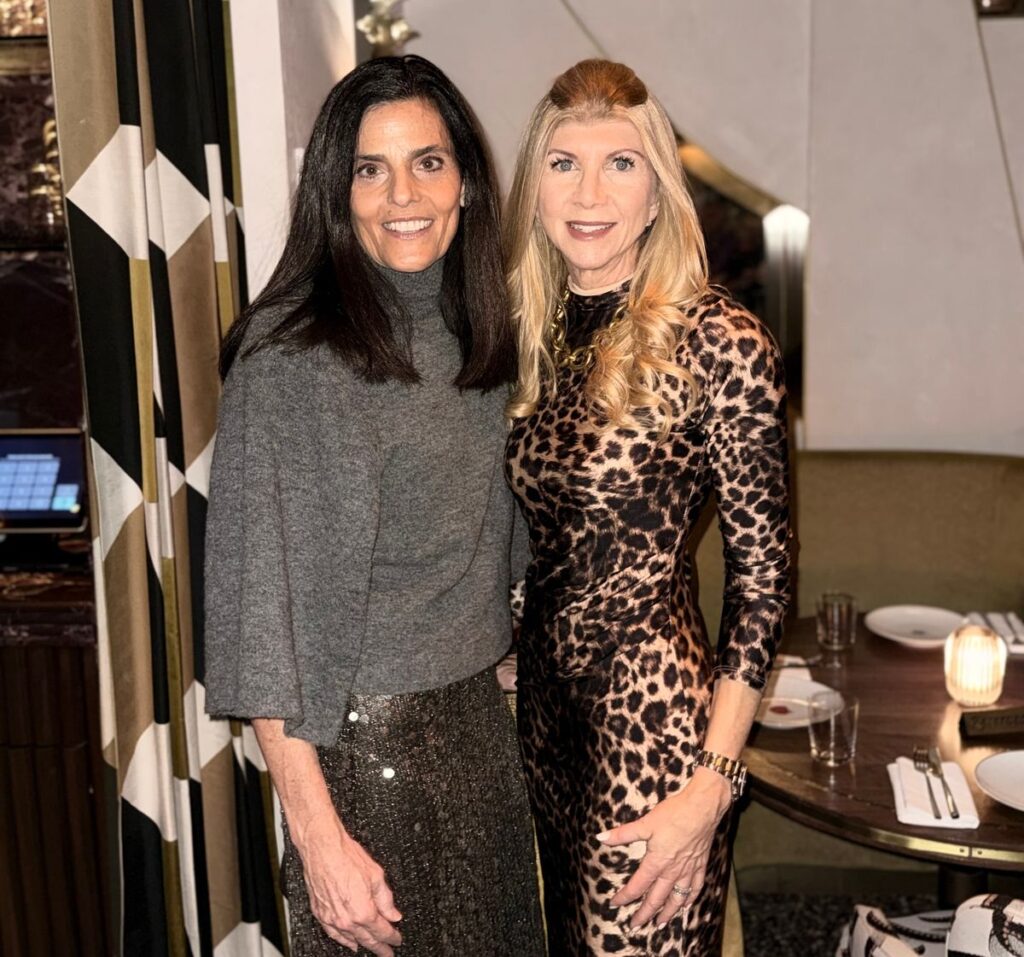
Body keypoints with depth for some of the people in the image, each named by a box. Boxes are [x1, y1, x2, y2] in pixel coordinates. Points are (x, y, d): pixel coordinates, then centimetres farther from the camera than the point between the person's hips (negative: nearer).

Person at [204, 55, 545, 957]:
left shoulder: (474, 333, 5)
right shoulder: (292, 354, -17)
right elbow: (260, 597, -18)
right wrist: (318, 835, -19)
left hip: (481, 721, 7)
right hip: (367, 743, -7)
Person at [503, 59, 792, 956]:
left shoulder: (717, 339, -15)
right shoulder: (535, 330, 4)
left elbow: (763, 572, -14)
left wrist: (712, 785, -16)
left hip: (655, 711, -6)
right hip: (547, 690, 7)